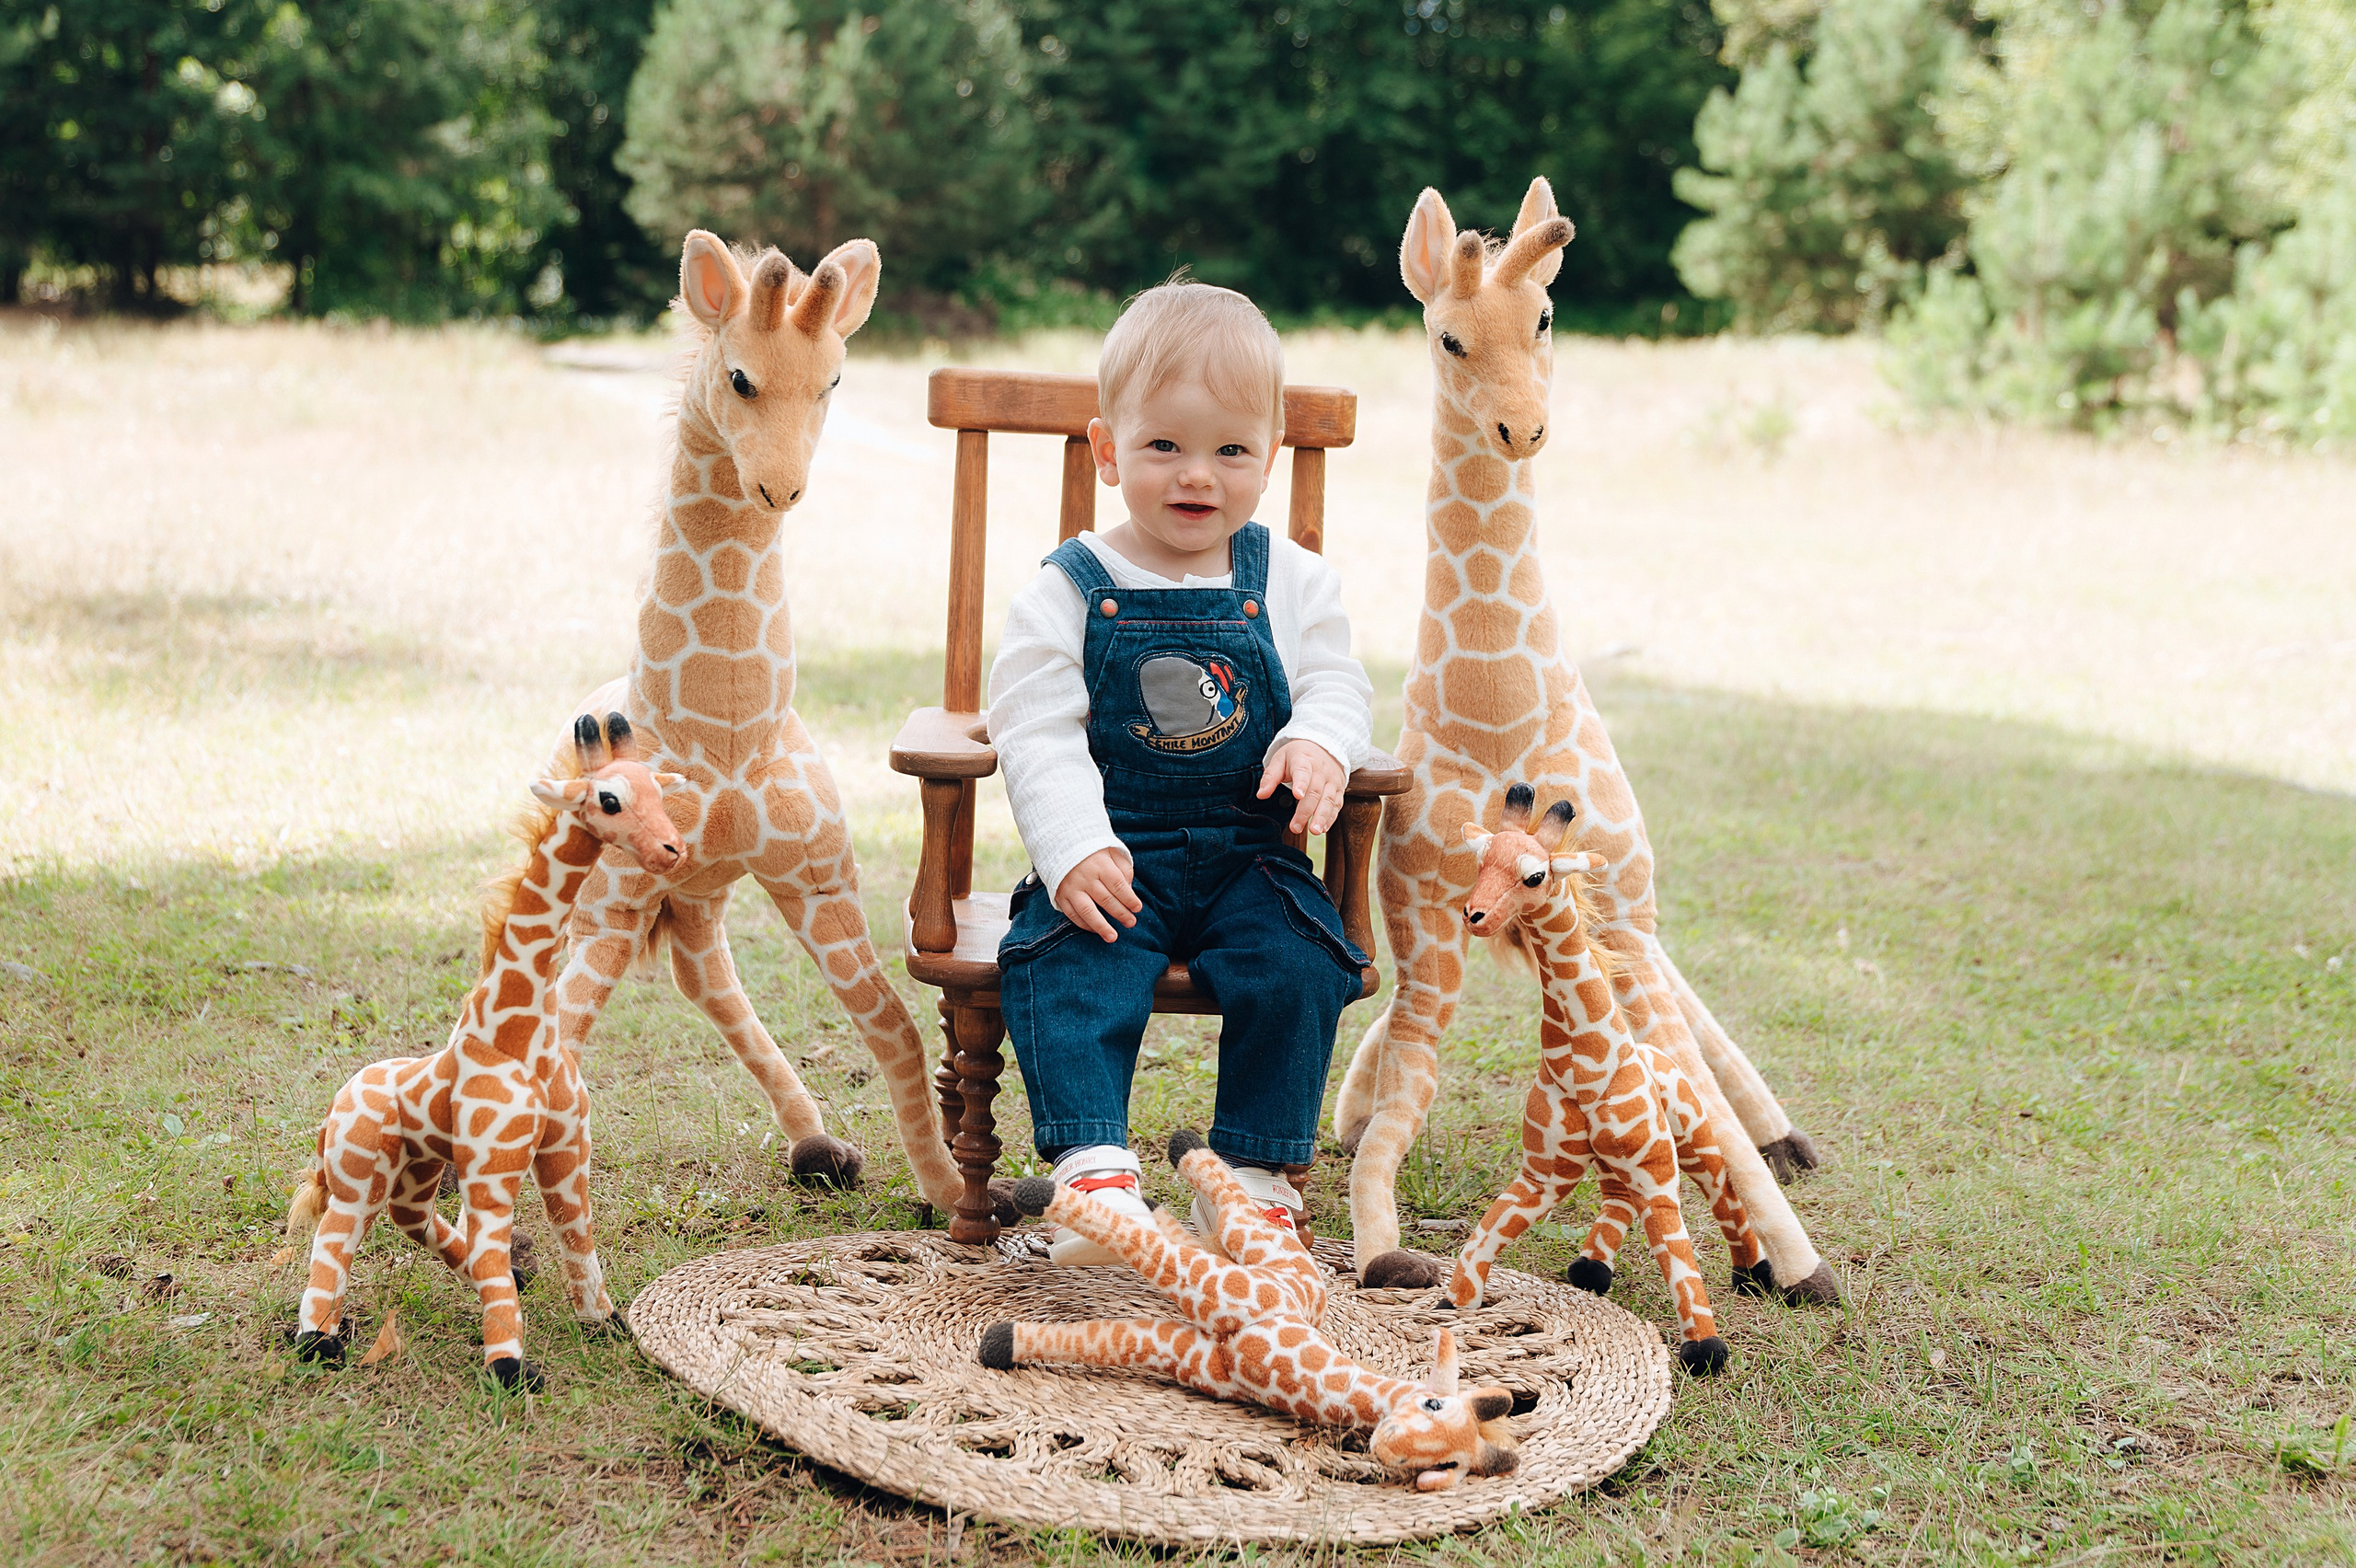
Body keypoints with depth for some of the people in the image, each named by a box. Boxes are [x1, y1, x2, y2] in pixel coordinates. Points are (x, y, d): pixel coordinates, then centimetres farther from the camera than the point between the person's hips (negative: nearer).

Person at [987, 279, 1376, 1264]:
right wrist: (1074, 849, -22)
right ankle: (1093, 1170, -28)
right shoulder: (1067, 592, -1)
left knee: (1299, 963, -23)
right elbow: (1039, 736, -7)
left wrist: (1317, 743, -18)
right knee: (1064, 963, -28)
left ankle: (1256, 1176, -10)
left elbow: (1336, 684, 8)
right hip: (1114, 857, -1)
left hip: (1250, 858, 2)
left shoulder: (1292, 582, 7)